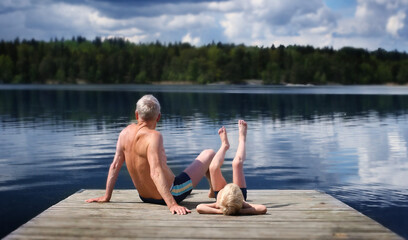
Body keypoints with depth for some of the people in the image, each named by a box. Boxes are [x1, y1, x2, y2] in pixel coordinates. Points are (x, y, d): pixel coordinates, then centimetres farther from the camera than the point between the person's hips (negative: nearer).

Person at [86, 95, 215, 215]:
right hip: (172, 194, -7)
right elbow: (156, 173, -36)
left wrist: (106, 196, 5)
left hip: (145, 197, 7)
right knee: (209, 154, 8)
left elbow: (115, 165, -3)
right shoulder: (154, 136, -27)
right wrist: (172, 204, -41)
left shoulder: (126, 132, -7)